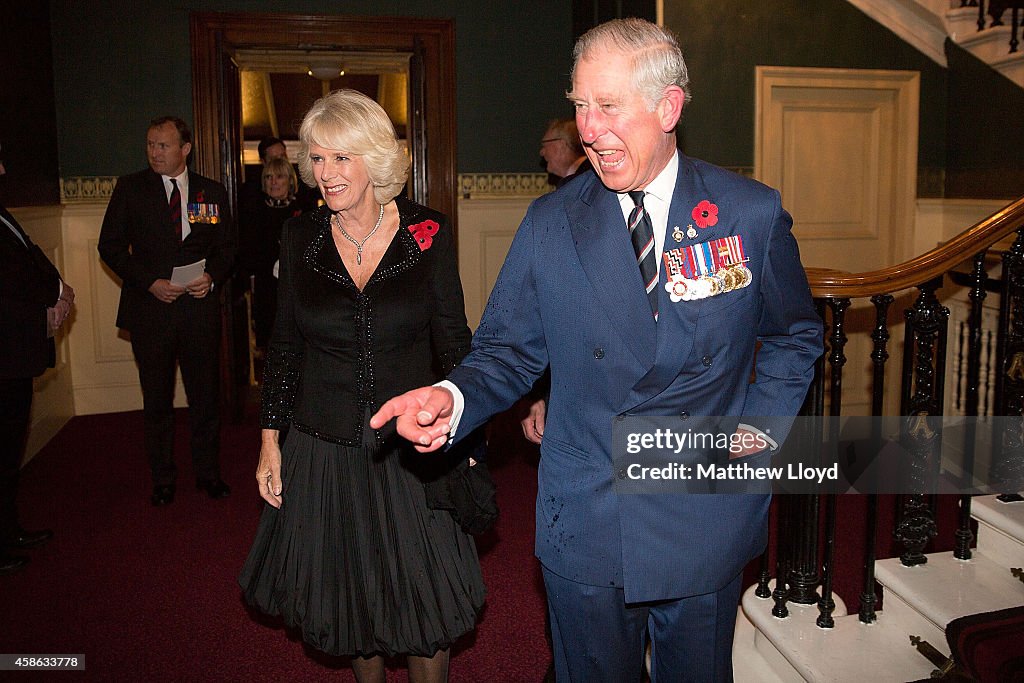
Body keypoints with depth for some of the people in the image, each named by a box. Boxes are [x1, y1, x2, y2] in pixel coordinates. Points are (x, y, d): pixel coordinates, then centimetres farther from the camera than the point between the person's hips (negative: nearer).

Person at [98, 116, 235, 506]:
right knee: (157, 402, 9)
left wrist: (212, 276, -9)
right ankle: (162, 481, 23)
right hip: (150, 309, 0)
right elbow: (110, 246, 1)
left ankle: (208, 474, 23)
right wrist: (150, 282, -11)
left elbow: (226, 247, 12)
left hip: (199, 308, 1)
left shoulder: (212, 192, 7)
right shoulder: (130, 189, 3)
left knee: (206, 397, 6)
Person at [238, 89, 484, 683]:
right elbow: (284, 348, 5)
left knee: (427, 609, 9)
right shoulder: (301, 237, -1)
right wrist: (271, 439, 3)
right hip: (323, 450, 2)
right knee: (348, 597, 18)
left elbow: (453, 341, -2)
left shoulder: (429, 234, -7)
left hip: (411, 449, -2)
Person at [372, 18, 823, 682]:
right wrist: (453, 397, -22)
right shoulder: (549, 224, -4)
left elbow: (796, 335, 8)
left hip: (707, 523, 0)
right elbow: (508, 351, -2)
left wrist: (758, 429, -3)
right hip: (584, 528, 1)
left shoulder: (754, 213, -6)